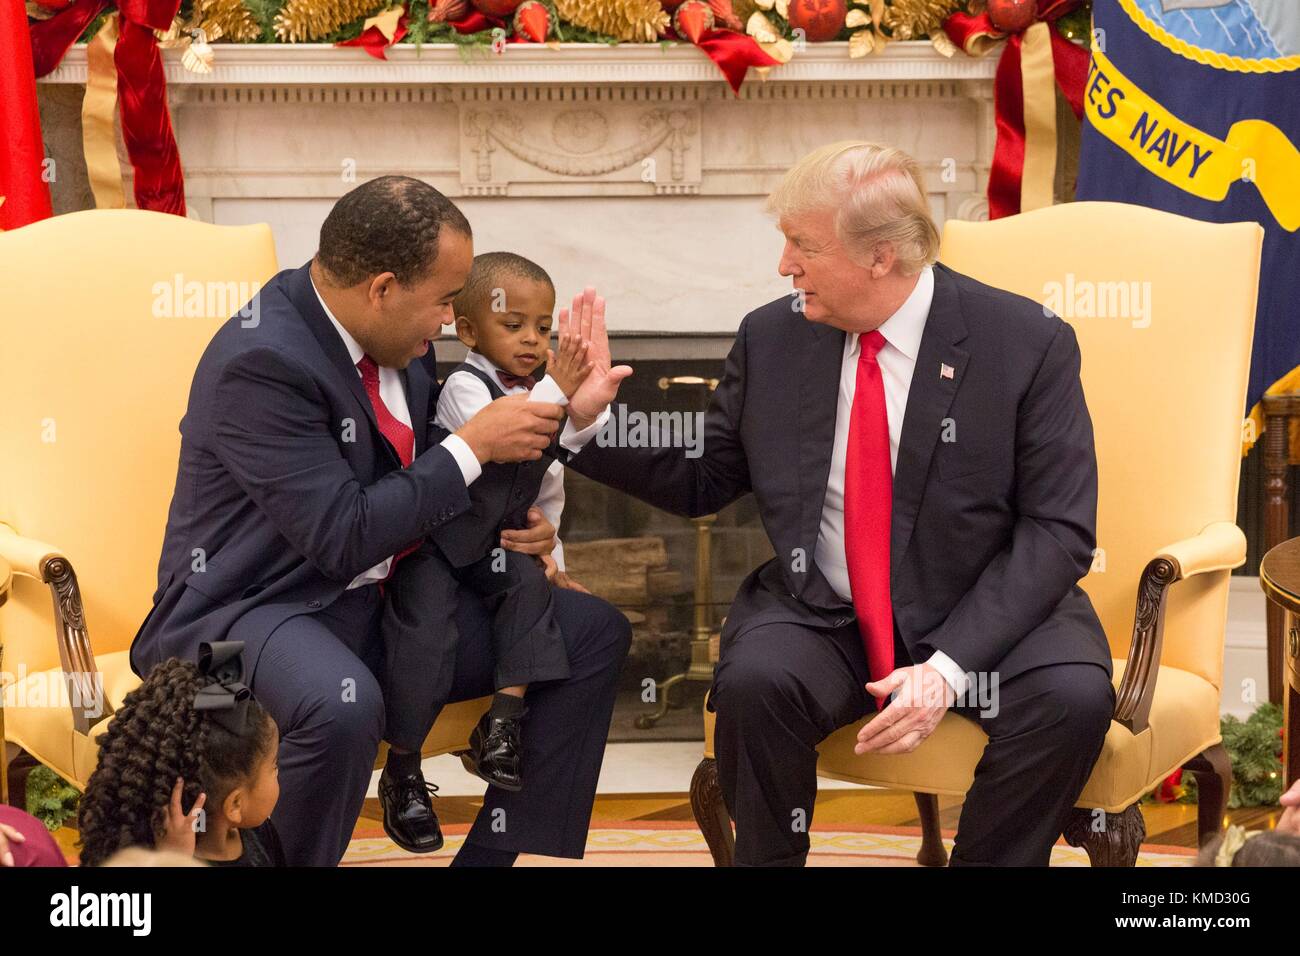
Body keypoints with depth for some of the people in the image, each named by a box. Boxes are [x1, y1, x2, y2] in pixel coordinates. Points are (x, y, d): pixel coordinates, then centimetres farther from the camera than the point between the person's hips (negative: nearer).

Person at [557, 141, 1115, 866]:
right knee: (754, 682, -31)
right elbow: (705, 481, 12)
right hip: (820, 614, 2)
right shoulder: (771, 338, 2)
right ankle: (771, 864, -5)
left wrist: (950, 667, -22)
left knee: (1072, 695, -32)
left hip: (982, 615, -2)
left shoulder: (1029, 344, -9)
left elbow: (1057, 529, -11)